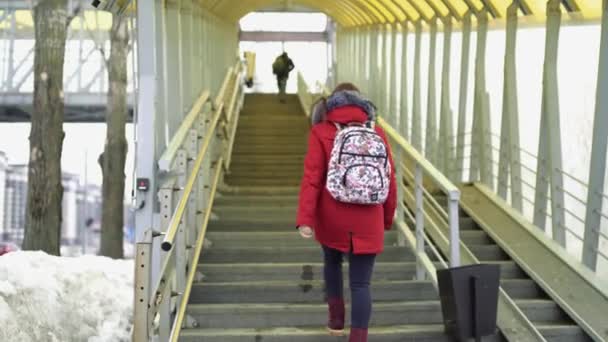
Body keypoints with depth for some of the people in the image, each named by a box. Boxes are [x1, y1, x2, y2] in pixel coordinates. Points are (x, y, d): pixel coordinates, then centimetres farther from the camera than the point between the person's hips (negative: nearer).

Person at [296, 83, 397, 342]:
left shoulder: (322, 132, -3)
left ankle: (336, 319, 35)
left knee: (332, 261, 29)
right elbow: (389, 180, 6)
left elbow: (312, 178, -11)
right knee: (361, 284, 4)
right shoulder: (377, 133, 4)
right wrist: (388, 218, 17)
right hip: (368, 221, 0)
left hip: (331, 218, 0)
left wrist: (305, 219, -14)